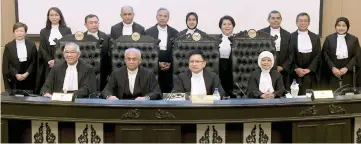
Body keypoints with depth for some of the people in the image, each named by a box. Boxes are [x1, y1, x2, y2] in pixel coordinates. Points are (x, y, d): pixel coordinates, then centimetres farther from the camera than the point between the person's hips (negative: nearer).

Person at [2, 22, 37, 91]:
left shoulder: (32, 45, 6)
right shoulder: (8, 46, 4)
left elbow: (34, 62, 1)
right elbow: (6, 65, 0)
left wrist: (27, 73, -12)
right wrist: (16, 74, -13)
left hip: (29, 79, 1)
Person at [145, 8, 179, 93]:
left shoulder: (174, 32, 7)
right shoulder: (149, 32, 3)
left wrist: (170, 63, -7)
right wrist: (157, 63, -8)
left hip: (169, 68, 1)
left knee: (168, 92, 2)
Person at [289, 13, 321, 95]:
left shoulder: (315, 37, 11)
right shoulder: (291, 37, 4)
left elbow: (318, 55, 5)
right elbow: (290, 55, 0)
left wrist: (309, 69, -7)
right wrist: (296, 69, -11)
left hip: (311, 74, 2)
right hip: (295, 73, -2)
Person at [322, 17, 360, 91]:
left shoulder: (354, 39, 8)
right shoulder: (329, 38, 6)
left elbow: (357, 56, 3)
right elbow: (325, 55, 1)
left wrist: (346, 68, -9)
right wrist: (333, 68, -11)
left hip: (347, 73, 1)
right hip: (332, 73, 0)